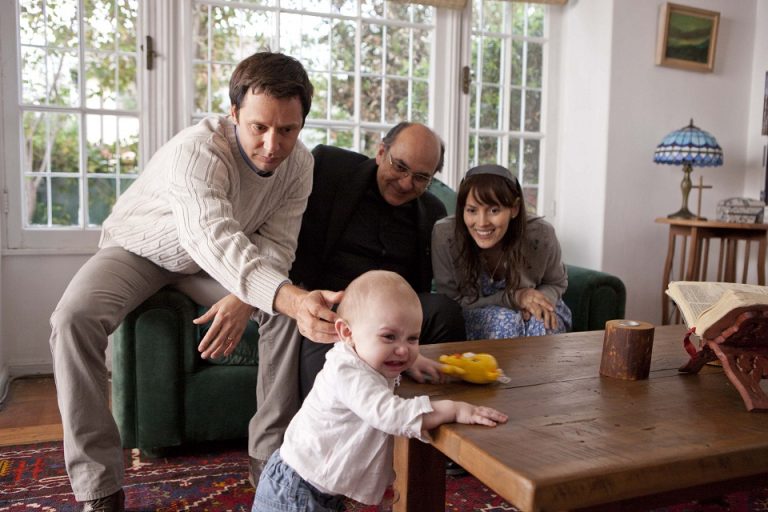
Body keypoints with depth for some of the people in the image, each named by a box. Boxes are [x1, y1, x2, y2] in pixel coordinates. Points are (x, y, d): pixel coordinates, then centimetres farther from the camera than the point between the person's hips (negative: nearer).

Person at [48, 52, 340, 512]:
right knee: (74, 318, -31)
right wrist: (290, 297, -71)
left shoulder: (300, 164, -17)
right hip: (141, 249, -3)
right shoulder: (198, 150, -37)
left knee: (291, 312, -20)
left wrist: (242, 299, -38)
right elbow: (211, 236, -55)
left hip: (215, 264, 4)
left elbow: (276, 243, -17)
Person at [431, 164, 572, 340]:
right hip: (476, 319, -1)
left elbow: (557, 283, 1)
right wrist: (512, 298, -29)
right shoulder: (445, 235, -26)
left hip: (529, 313, 2)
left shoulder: (540, 235, -21)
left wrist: (541, 301, -24)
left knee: (542, 324, -30)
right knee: (505, 319, -31)